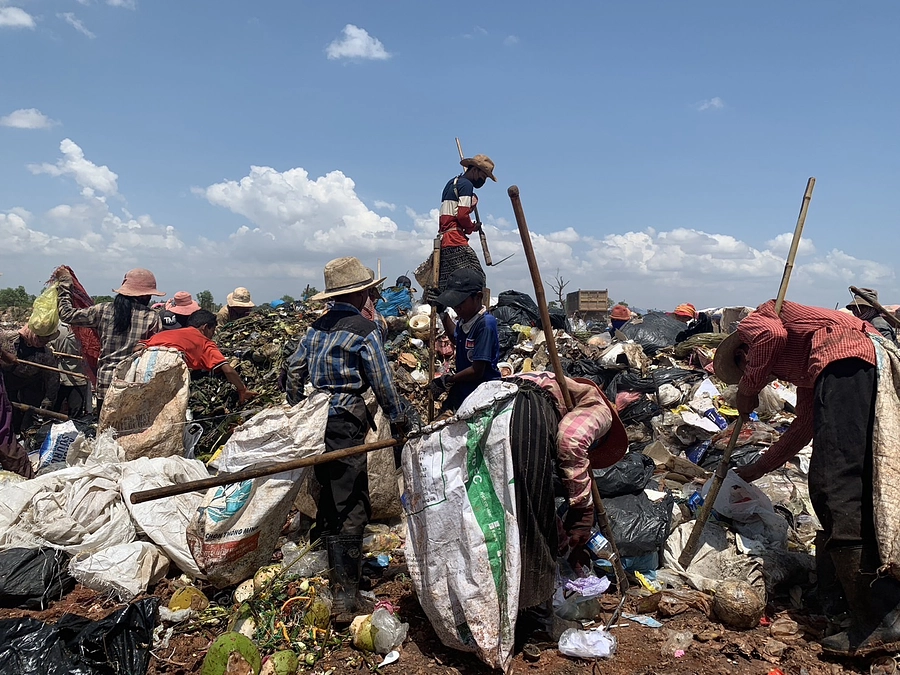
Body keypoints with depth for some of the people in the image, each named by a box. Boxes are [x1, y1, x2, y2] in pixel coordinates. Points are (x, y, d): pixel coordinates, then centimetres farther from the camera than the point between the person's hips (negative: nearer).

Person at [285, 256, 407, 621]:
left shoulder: (316, 327, 10)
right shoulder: (364, 331, -10)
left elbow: (294, 370, 13)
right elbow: (382, 384, -9)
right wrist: (398, 421, 4)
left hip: (315, 422, 8)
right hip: (346, 424, -8)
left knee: (329, 500, 21)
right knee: (350, 509, -4)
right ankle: (345, 598, -3)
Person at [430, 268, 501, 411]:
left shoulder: (485, 324, -22)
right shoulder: (465, 320, 5)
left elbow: (477, 371, -22)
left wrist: (446, 380, -12)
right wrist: (443, 314, 23)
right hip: (461, 391, 9)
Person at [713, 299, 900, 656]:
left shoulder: (753, 321, 19)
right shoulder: (797, 367, 37)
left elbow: (772, 332, -7)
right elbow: (805, 424, 39)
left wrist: (748, 390, 5)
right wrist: (757, 468, 48)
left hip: (845, 363, -10)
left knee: (837, 488, -13)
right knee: (857, 489, 15)